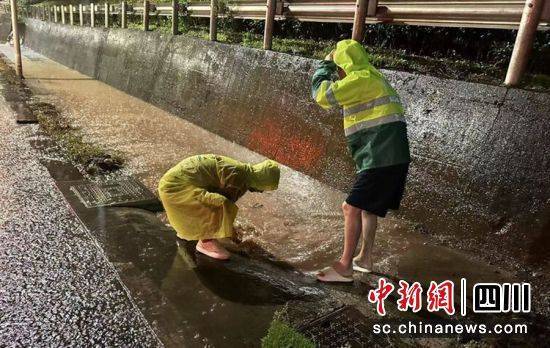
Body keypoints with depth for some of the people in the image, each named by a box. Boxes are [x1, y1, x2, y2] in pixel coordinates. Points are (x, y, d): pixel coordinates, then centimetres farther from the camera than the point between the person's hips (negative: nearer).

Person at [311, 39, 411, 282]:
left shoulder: (361, 79, -11)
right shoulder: (374, 79, 22)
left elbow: (322, 95, -13)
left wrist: (325, 65, 4)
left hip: (382, 159, -10)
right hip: (391, 157, 10)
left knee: (352, 208, -7)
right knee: (368, 207, 20)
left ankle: (344, 267, 0)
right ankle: (364, 259, 30)